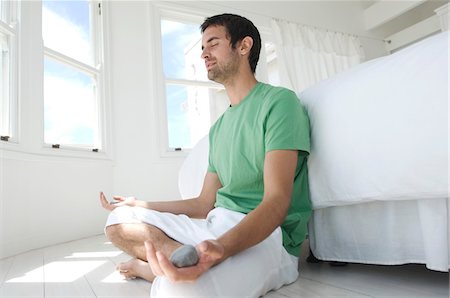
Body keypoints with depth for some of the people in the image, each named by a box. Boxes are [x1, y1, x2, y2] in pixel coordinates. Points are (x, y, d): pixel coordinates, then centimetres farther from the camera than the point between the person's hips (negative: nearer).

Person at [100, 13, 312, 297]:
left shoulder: (278, 101, -8)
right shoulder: (219, 127, 17)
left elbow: (277, 201, -19)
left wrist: (220, 248, -37)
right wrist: (140, 205, 20)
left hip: (266, 234, -7)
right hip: (216, 224, 8)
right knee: (119, 219, 5)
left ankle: (150, 264, -5)